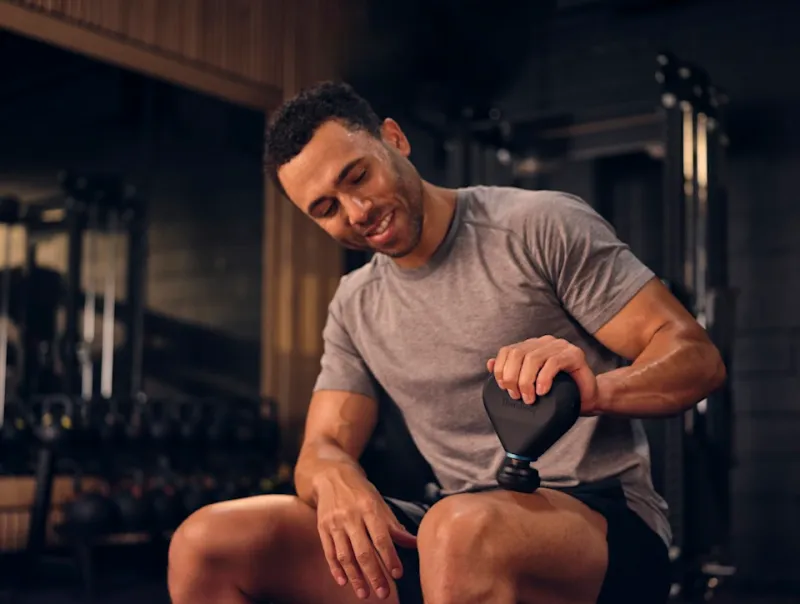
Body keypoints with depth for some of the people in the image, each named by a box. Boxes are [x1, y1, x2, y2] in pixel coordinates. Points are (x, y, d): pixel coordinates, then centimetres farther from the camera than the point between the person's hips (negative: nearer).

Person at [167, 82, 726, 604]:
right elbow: (322, 446, 10)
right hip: (467, 534, 6)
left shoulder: (543, 226, -3)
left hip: (606, 519, -5)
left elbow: (697, 356, -5)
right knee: (206, 544, -9)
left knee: (462, 529, -41)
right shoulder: (355, 307, 14)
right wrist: (334, 475, -16)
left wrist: (595, 388, -28)